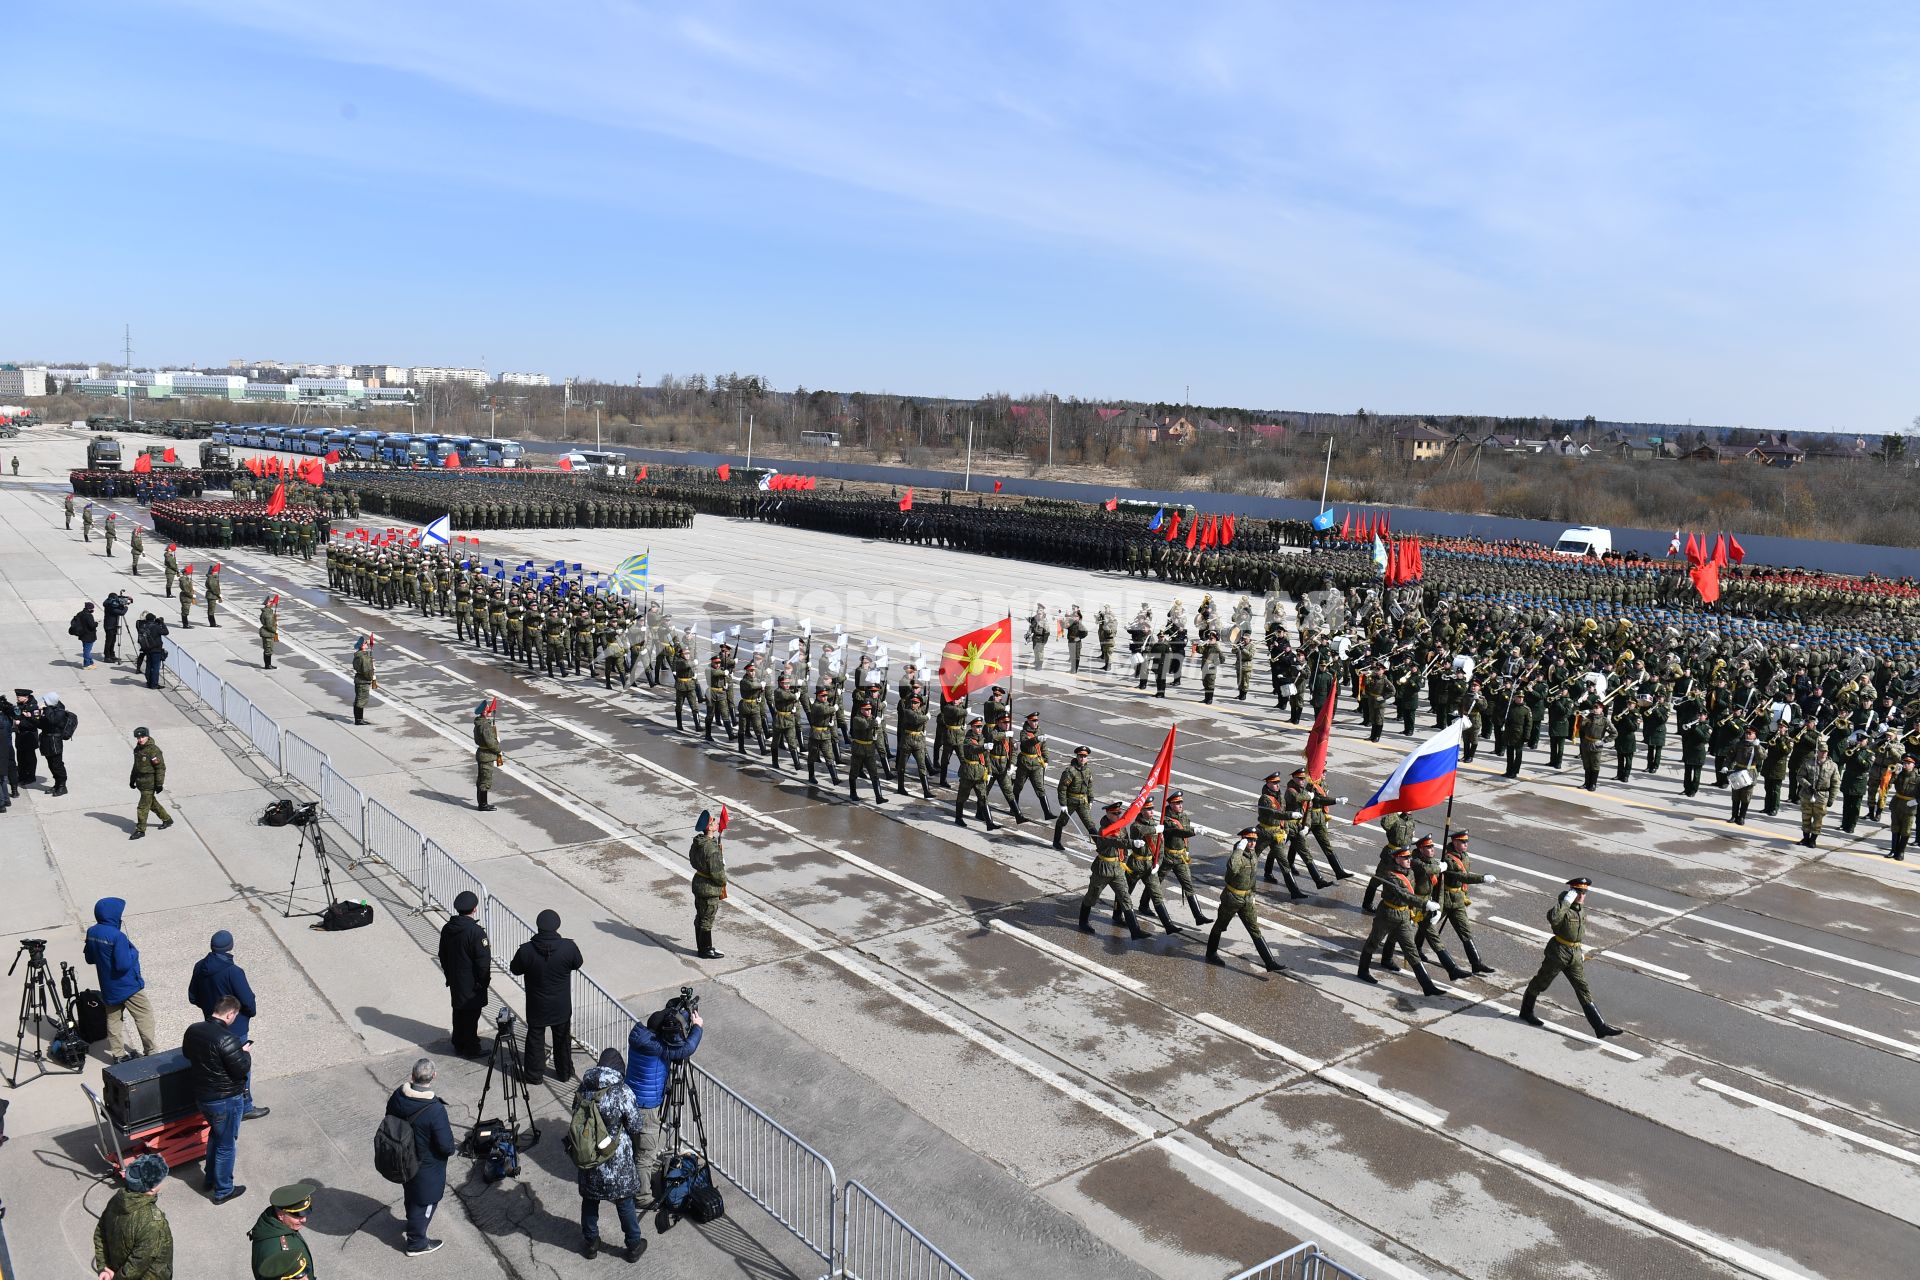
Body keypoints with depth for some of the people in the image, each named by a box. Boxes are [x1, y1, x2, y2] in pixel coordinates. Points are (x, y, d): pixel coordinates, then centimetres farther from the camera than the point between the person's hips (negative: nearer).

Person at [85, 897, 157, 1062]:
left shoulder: (91, 932, -3)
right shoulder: (117, 936, -27)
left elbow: (89, 958, 9)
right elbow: (123, 964, -27)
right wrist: (134, 951, -12)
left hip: (108, 988, 8)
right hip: (128, 986, -7)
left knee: (112, 1019, 16)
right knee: (145, 1016, 6)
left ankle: (118, 1054, 23)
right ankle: (150, 1051, 12)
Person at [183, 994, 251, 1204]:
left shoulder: (192, 1030, -6)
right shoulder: (226, 1039, -29)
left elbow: (187, 1053, 14)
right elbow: (242, 1070, -24)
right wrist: (245, 1055, -6)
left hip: (201, 1096, 8)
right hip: (226, 1100, -8)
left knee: (215, 1134, 29)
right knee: (226, 1145, 10)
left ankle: (211, 1179, 43)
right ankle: (223, 1191, 23)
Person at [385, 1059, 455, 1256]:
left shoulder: (398, 1096, -18)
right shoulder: (435, 1110, -36)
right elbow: (447, 1147, -27)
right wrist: (449, 1134, -7)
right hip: (427, 1166, -6)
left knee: (411, 1192, 31)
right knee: (425, 1202, 17)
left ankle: (414, 1222, 56)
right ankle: (416, 1243, 33)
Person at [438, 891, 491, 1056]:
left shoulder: (447, 929, -2)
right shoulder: (476, 932, -24)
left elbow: (443, 956, 9)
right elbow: (483, 961, -20)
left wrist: (449, 976, 20)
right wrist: (484, 981, -7)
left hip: (455, 981, 7)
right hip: (472, 983, -7)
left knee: (458, 1012, 20)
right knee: (471, 1015, 5)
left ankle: (458, 1044, 32)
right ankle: (470, 1048, 15)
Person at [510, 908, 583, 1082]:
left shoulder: (526, 950, -24)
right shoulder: (568, 947, -23)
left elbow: (515, 969, -5)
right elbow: (578, 963, -3)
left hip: (537, 1007, -1)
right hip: (561, 1007, 1)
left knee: (535, 1039, 20)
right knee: (562, 1040, 21)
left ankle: (534, 1073, 33)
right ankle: (564, 1072, 36)